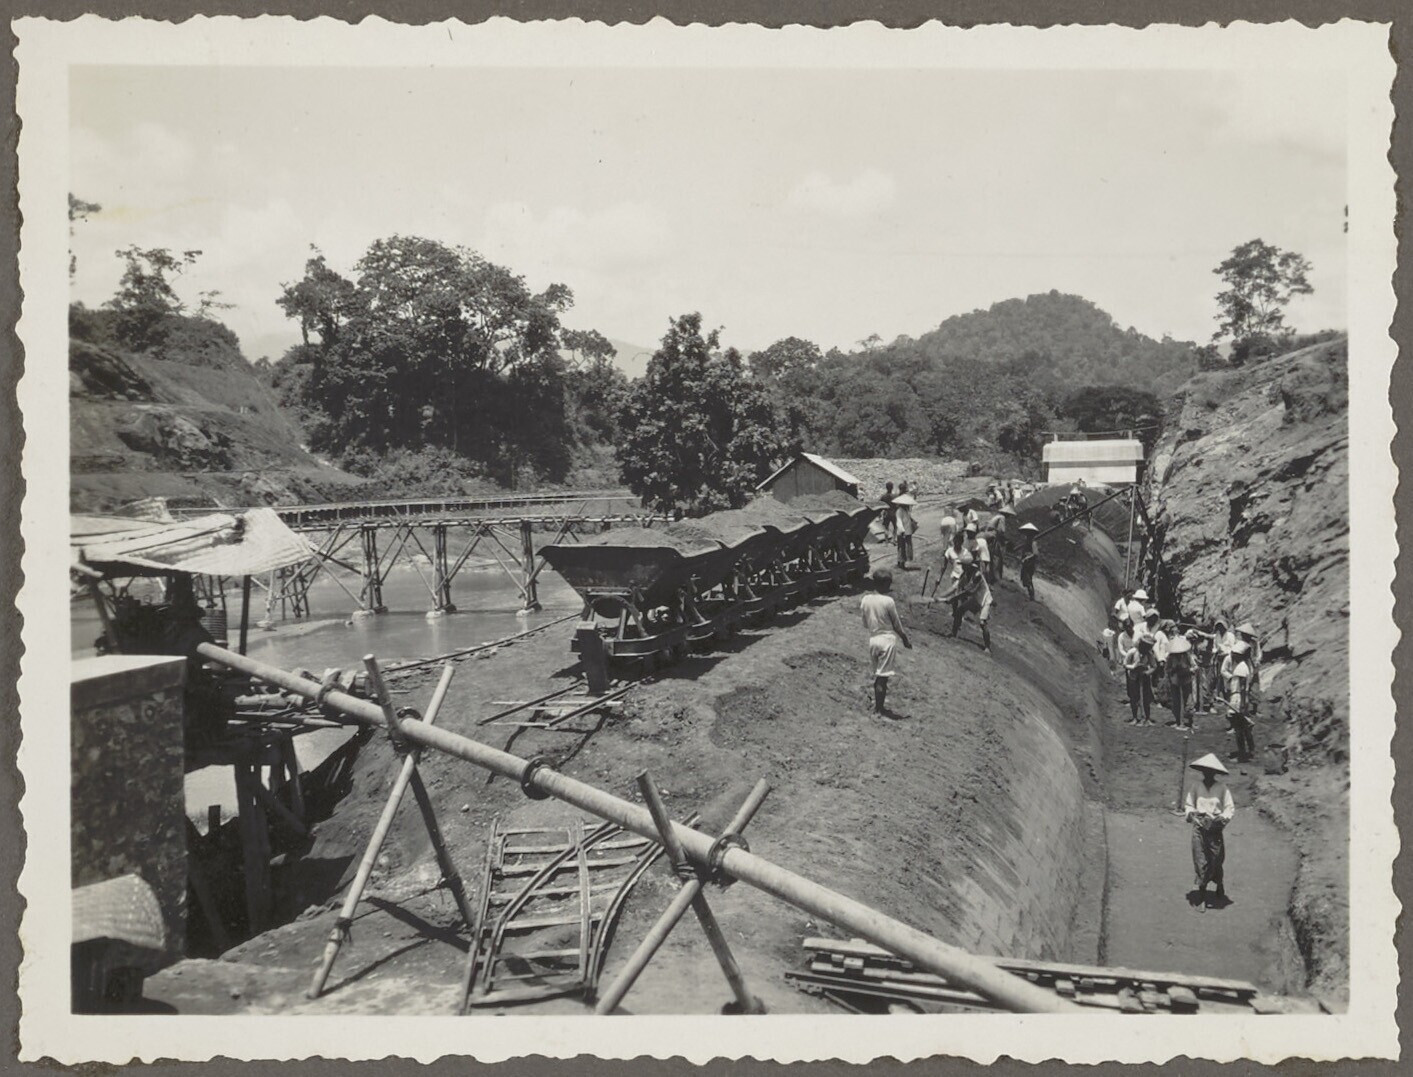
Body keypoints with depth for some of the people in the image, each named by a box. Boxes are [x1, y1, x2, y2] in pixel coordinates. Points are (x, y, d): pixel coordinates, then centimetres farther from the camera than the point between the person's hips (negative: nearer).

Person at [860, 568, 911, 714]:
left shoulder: (865, 600, 0)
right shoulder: (888, 601, -16)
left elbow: (865, 625, 8)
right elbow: (896, 625, -6)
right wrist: (905, 639, 7)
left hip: (873, 639, 6)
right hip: (887, 639, -6)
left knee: (877, 674, 19)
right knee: (883, 677, -1)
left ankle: (876, 704, 28)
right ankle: (878, 710, 2)